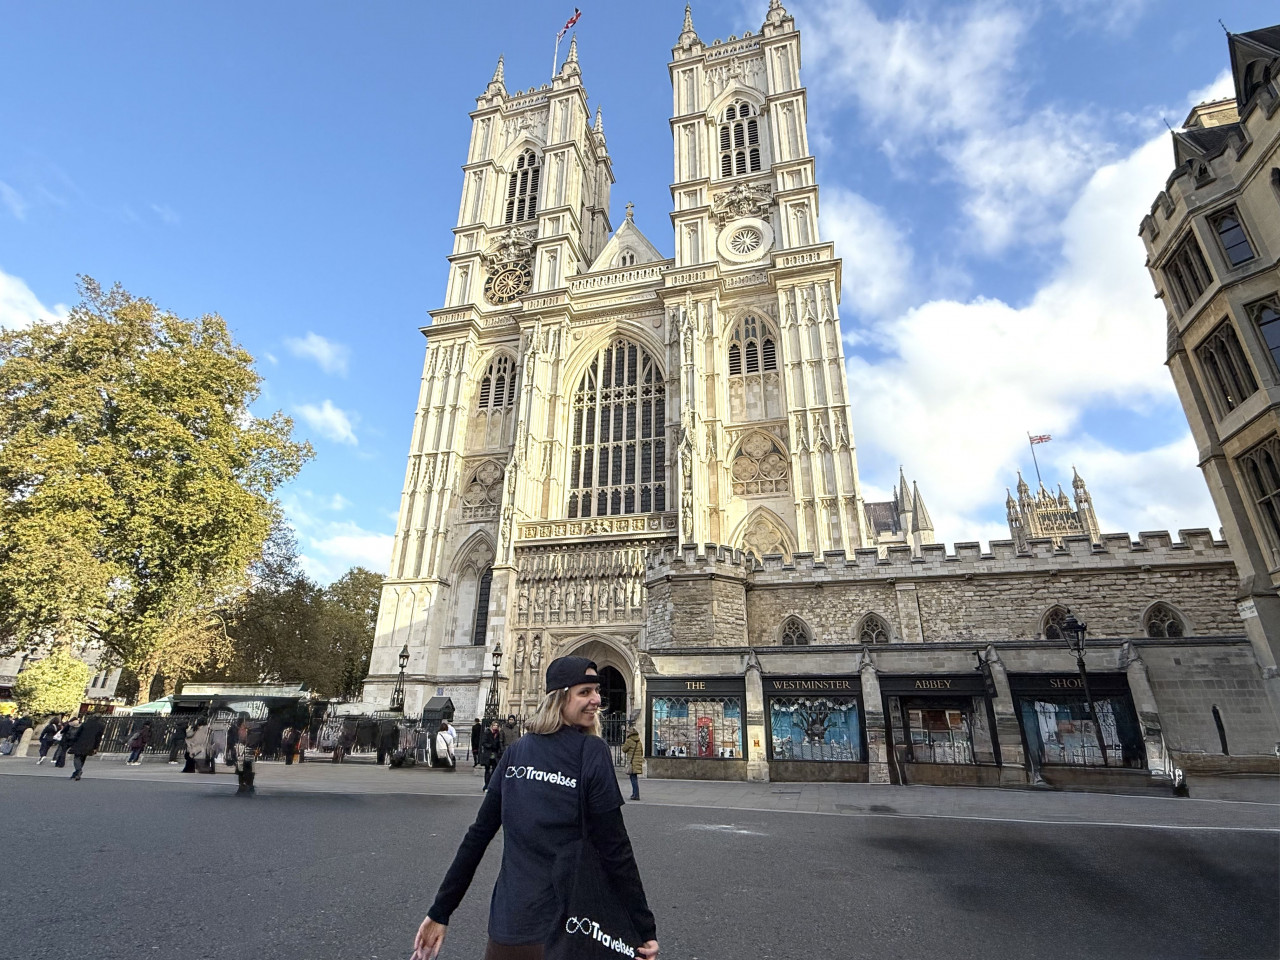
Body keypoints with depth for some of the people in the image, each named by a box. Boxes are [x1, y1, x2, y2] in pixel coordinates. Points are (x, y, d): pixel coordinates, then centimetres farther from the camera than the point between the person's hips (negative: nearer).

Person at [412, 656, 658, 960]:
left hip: (506, 923, 4)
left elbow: (477, 835, 4)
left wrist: (440, 911, 13)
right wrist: (645, 929, -8)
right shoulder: (591, 751, -14)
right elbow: (614, 848, -15)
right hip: (564, 929, -3)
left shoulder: (516, 752, 2)